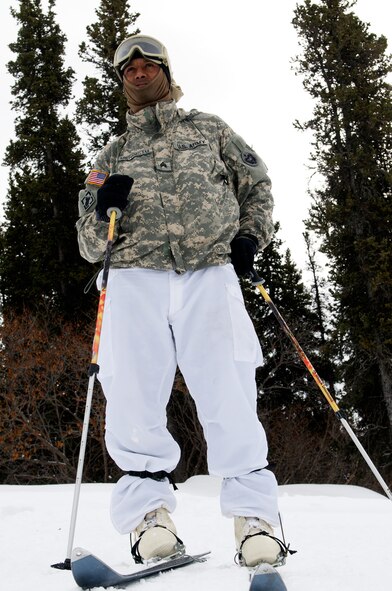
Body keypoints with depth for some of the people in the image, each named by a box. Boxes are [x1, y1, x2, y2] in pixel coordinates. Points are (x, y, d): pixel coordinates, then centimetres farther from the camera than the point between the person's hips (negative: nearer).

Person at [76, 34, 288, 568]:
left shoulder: (209, 129, 25)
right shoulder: (113, 155, 27)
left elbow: (256, 184, 28)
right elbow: (90, 245, 22)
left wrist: (251, 237, 8)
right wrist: (102, 208, -1)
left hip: (210, 275, -1)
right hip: (135, 279, 2)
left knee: (230, 399, -12)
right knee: (134, 401, -13)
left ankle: (254, 514, -3)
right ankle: (150, 512, -1)